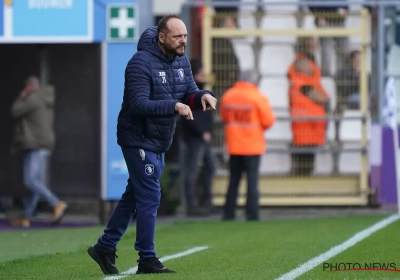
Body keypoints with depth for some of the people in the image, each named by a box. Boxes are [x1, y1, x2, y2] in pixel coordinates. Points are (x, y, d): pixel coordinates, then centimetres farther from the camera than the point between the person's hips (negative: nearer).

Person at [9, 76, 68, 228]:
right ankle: (26, 218, 10)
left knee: (31, 181, -15)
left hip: (35, 146, -10)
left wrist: (21, 98, 7)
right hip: (45, 146, 10)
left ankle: (57, 204, -25)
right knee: (35, 181, 8)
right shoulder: (46, 100, 17)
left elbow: (15, 112, -7)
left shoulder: (32, 98, -13)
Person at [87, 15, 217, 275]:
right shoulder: (141, 63, -21)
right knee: (150, 197, -7)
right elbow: (138, 104, -27)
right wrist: (173, 106, -38)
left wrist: (203, 96, -20)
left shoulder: (182, 61, 5)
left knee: (135, 195, 15)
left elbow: (189, 94, 3)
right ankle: (147, 260, 0)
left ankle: (105, 248, 25)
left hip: (158, 142, 9)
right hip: (138, 139, -9)